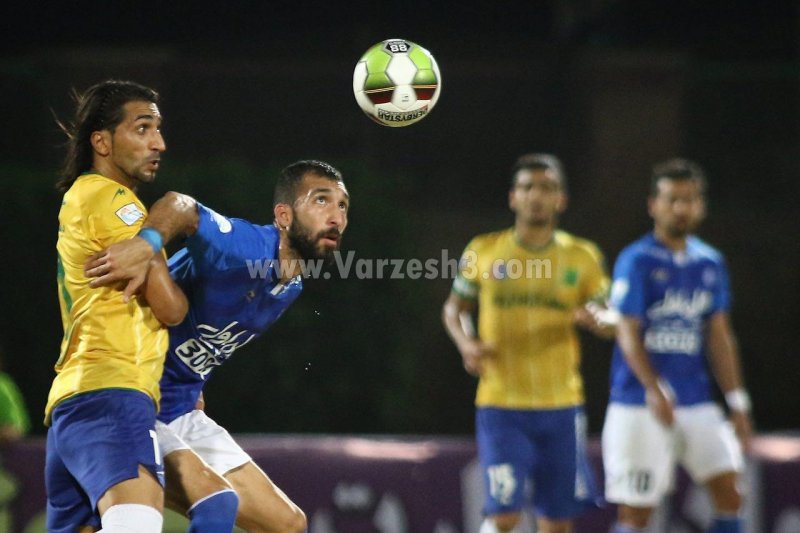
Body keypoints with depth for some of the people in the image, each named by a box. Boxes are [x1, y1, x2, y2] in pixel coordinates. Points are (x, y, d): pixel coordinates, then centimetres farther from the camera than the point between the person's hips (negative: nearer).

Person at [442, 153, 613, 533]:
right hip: (500, 405, -2)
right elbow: (454, 309, 13)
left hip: (561, 405, 2)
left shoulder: (582, 257, 4)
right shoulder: (484, 252, 2)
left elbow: (613, 325, 7)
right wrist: (466, 344, -8)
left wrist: (595, 320, -16)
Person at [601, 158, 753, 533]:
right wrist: (654, 390, -28)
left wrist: (737, 403, 9)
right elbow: (628, 334, -14)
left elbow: (719, 336, 14)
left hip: (697, 404, 5)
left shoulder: (710, 263, 11)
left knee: (730, 491, -4)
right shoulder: (636, 261, -7)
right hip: (640, 405, -5)